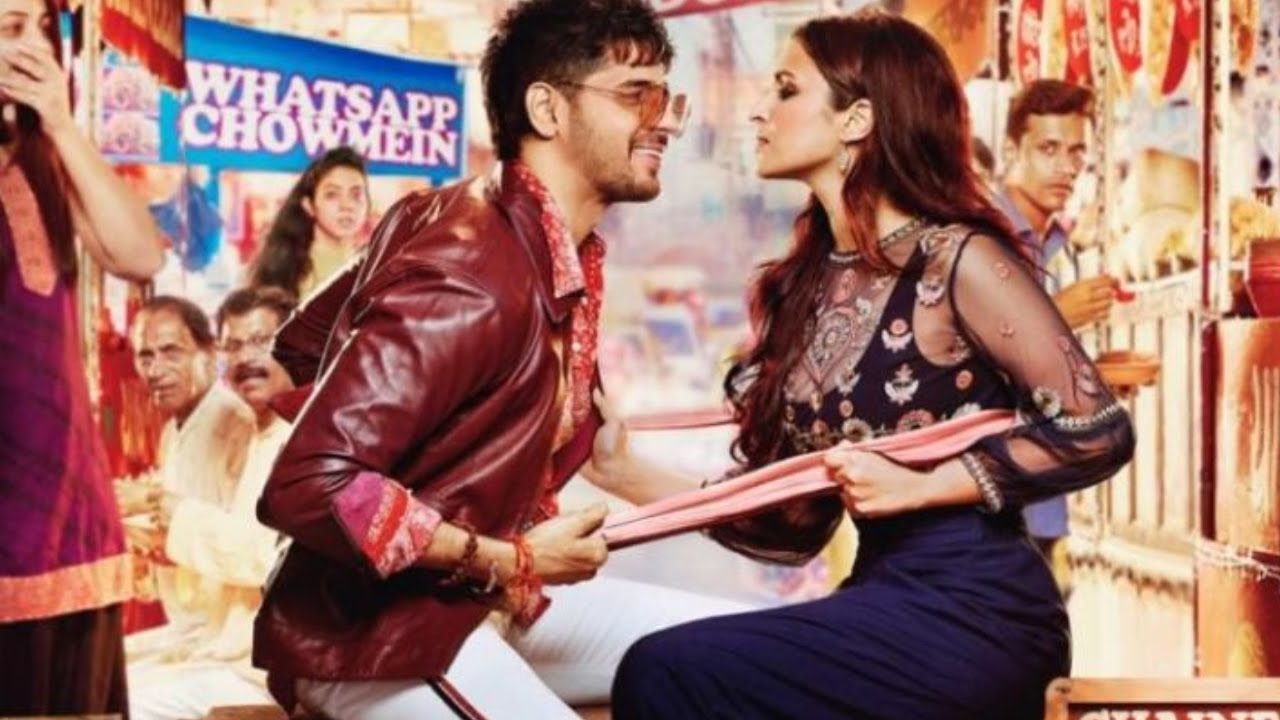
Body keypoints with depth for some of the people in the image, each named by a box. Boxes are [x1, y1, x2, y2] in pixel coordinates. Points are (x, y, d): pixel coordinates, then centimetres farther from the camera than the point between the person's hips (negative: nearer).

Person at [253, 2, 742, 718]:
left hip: (484, 599, 10)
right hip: (371, 629, -10)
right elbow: (306, 486, -29)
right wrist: (510, 561, -19)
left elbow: (304, 344, 13)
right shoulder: (470, 281, -24)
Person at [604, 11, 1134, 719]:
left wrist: (920, 485, -14)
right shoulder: (808, 284, 12)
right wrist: (628, 472, 6)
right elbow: (795, 529, 12)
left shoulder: (957, 259, -7)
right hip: (884, 600, 6)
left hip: (972, 607, -6)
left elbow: (1099, 432, -12)